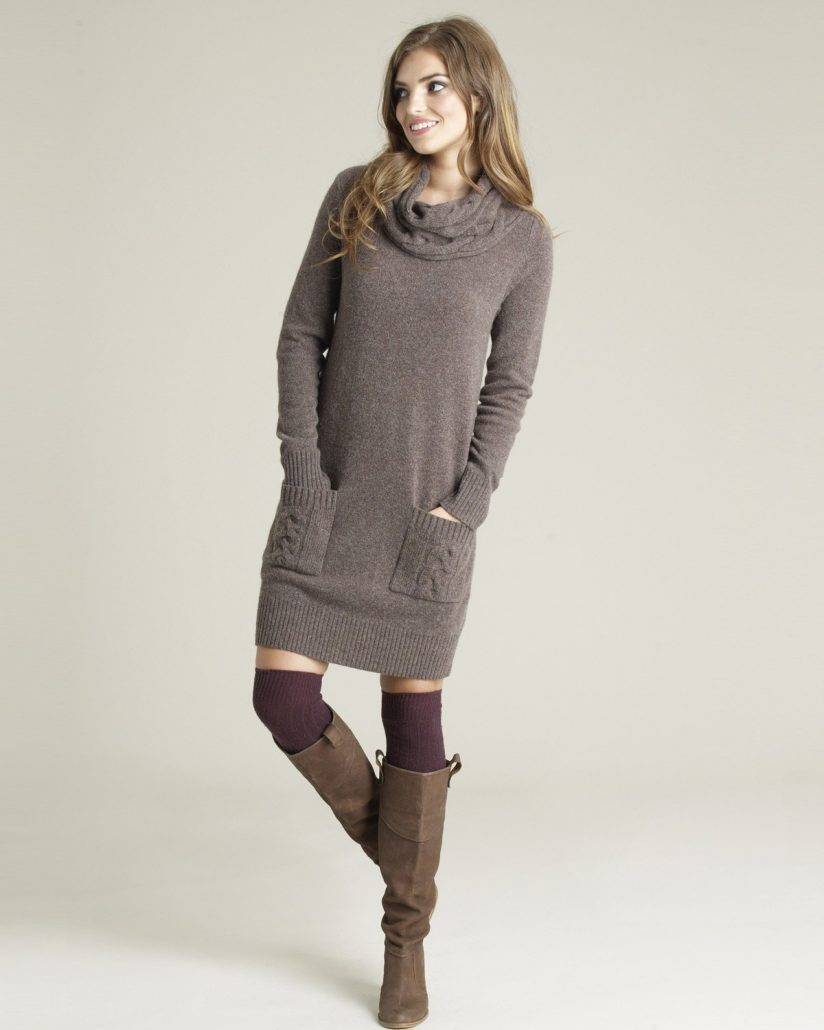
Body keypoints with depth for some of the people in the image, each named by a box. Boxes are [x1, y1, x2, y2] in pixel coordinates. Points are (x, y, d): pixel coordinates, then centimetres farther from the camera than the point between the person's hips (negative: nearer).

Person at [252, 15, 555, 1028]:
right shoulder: (355, 195, 2)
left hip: (428, 512, -2)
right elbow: (302, 333, 3)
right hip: (327, 498, 2)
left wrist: (460, 507, -9)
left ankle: (406, 938, 23)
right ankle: (392, 843, 28)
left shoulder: (523, 237, -2)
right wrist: (302, 469, -6)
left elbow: (509, 385, 0)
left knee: (413, 714, 4)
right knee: (284, 698, -1)